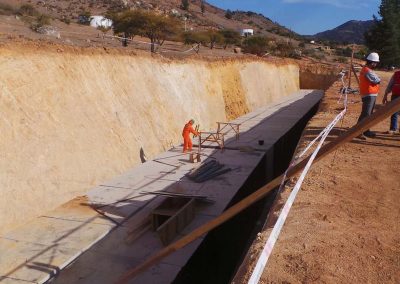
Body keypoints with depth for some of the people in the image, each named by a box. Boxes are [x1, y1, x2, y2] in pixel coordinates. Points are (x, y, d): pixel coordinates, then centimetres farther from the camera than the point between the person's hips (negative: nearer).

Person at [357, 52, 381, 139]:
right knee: (365, 114, -15)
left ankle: (366, 130, 22)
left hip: (371, 95, 11)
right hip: (369, 95, -11)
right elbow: (377, 80, -18)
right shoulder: (368, 71, -18)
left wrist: (375, 79, -4)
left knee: (369, 114, 15)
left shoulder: (367, 69, 16)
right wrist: (377, 79, 1)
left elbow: (373, 80, 16)